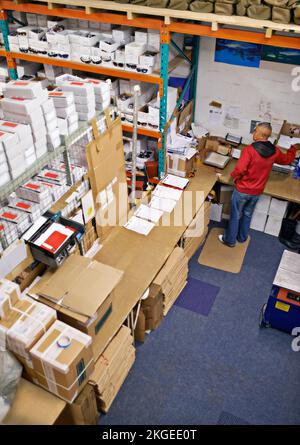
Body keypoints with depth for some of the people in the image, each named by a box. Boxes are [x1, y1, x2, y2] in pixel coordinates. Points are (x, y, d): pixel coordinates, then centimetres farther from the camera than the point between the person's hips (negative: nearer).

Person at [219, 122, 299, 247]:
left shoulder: (250, 149, -24)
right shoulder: (275, 151, -6)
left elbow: (239, 170, -29)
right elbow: (287, 160, 14)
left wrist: (234, 176, -6)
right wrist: (293, 149, 33)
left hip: (242, 190, -5)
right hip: (257, 191, 5)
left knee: (235, 215, 12)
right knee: (247, 214, 24)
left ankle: (230, 240, 26)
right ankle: (242, 238, 39)